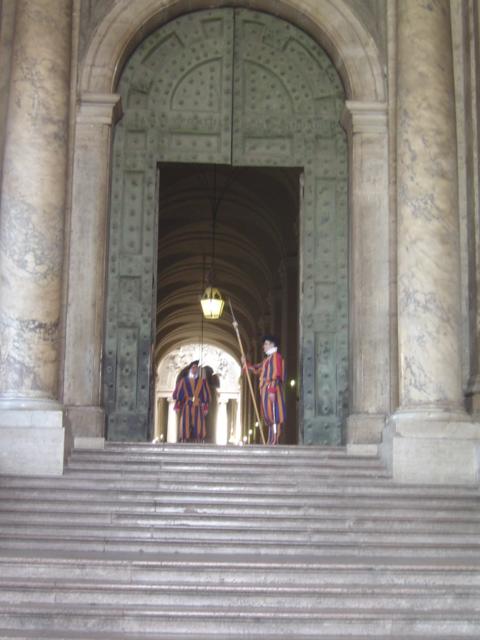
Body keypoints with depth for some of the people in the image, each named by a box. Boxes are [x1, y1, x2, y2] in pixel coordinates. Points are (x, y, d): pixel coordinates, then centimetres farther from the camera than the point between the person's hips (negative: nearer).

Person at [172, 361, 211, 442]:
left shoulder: (202, 381, 9)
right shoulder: (184, 380, 7)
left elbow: (206, 395, 7)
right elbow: (178, 394, 5)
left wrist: (205, 408, 0)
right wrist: (177, 407, -3)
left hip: (198, 408, 0)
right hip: (187, 408, 0)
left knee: (199, 428, -6)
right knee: (185, 427, -4)